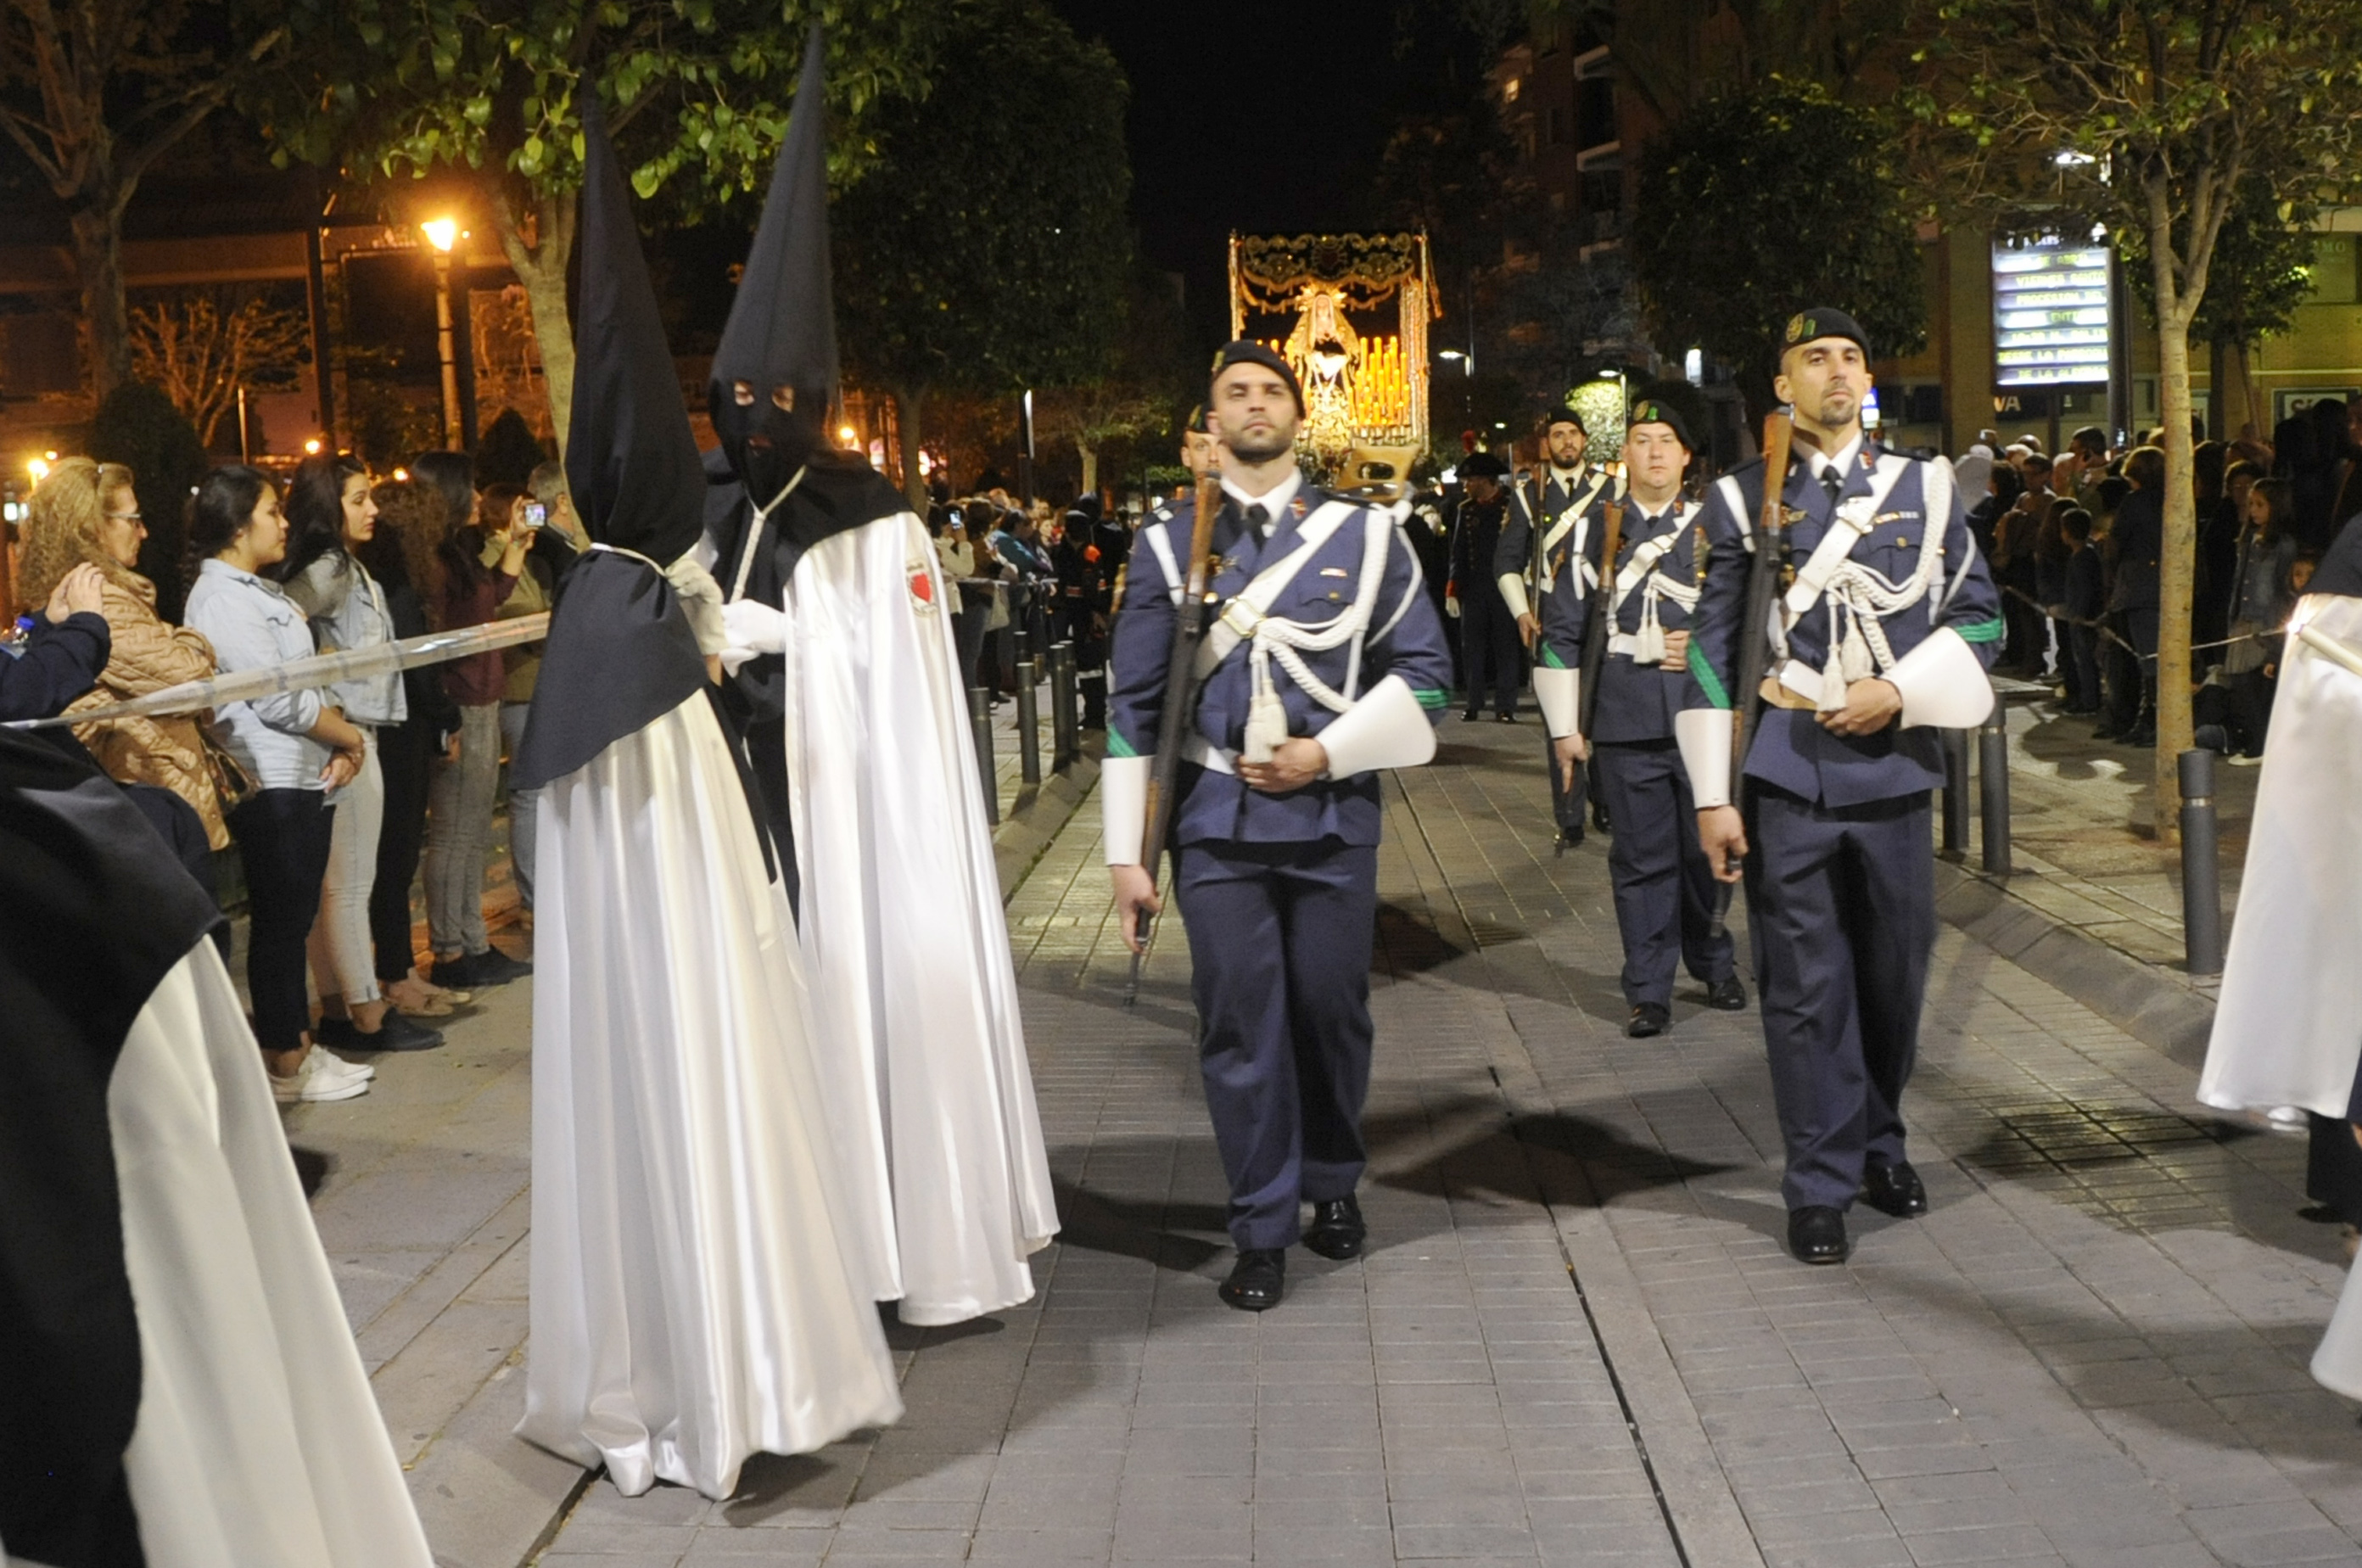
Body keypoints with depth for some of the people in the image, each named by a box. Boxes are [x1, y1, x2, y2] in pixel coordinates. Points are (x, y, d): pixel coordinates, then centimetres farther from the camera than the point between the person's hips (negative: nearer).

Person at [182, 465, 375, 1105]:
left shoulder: (260, 590, 16)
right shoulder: (222, 598, -15)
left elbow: (304, 678, 16)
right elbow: (280, 699, -20)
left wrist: (337, 749, 1)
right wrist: (351, 737, -7)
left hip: (304, 777, 9)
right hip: (272, 785, -9)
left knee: (295, 919, 15)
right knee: (279, 923, 0)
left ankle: (297, 1043, 25)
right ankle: (285, 1066, 10)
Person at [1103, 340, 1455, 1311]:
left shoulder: (1365, 535, 3)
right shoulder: (1169, 544, 3)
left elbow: (1425, 673, 3)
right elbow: (1134, 705, 3)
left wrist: (1328, 753, -9)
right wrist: (1127, 853, 0)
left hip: (1333, 819, 0)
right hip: (1216, 827, 0)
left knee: (1333, 1015, 10)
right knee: (1240, 1028, 1)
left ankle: (1334, 1186, 34)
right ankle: (1263, 1232, 14)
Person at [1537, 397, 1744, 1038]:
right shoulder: (1592, 531, 4)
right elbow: (1559, 632, 4)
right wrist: (1565, 728, 1)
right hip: (1625, 723, -1)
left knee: (1708, 850, 9)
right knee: (1642, 859, 3)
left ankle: (1715, 966, 30)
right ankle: (1650, 993, 11)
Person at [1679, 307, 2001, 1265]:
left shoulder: (1926, 488, 7)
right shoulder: (1740, 498, 1)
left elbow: (1980, 617, 8)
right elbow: (1710, 650, -1)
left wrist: (1899, 691, -10)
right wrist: (1712, 797, -5)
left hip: (1894, 769, 2)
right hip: (1787, 780, -2)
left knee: (1895, 977, 12)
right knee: (1806, 989, 1)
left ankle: (1880, 1146, 32)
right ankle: (1822, 1185, 12)